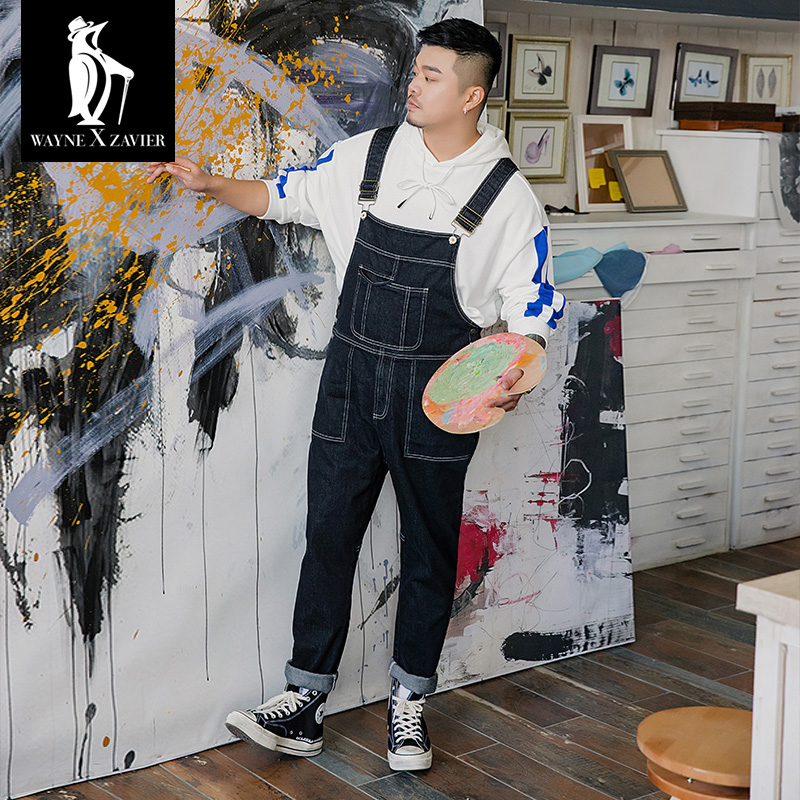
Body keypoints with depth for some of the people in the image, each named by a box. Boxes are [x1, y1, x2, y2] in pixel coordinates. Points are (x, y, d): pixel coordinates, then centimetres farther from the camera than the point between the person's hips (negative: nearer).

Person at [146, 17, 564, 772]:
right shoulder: (367, 156, 3)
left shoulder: (507, 196, -7)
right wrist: (209, 184, 7)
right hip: (352, 376, 3)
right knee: (328, 534, 5)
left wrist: (513, 378, -23)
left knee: (429, 547, 9)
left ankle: (408, 700, 26)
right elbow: (285, 195, 18)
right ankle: (304, 698, 15)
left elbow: (532, 312, -5)